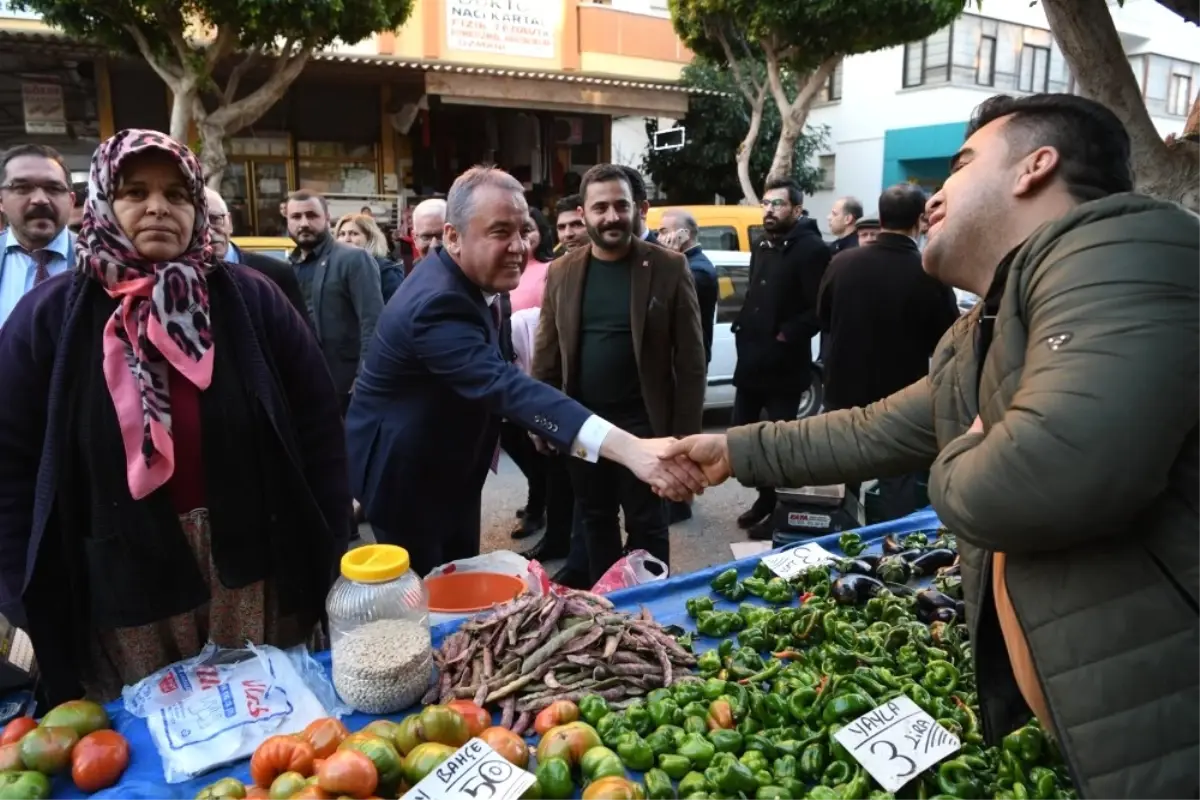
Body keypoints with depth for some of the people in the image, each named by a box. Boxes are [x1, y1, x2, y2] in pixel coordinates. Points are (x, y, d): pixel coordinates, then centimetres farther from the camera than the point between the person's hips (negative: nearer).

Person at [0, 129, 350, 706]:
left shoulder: (250, 300, -2)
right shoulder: (50, 315, -2)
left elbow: (317, 425, 0)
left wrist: (326, 551, -2)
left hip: (253, 572, 1)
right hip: (122, 590, 0)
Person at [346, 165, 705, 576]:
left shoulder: (468, 279, -2)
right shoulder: (437, 303, -34)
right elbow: (505, 385, -49)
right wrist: (628, 448, -59)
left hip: (451, 468, 9)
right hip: (406, 476, -9)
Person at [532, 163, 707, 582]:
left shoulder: (669, 268, -6)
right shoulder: (561, 272, 3)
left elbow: (690, 358, -6)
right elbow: (546, 355, 7)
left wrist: (685, 433, -8)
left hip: (644, 423, -3)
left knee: (647, 526, 10)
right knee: (595, 522, 17)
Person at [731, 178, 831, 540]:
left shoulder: (811, 249, -11)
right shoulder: (762, 249, 16)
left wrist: (786, 336, -18)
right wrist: (742, 327, 11)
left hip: (784, 365, -8)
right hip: (751, 360, 9)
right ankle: (766, 497, 32)